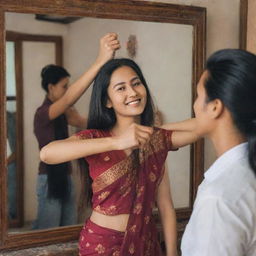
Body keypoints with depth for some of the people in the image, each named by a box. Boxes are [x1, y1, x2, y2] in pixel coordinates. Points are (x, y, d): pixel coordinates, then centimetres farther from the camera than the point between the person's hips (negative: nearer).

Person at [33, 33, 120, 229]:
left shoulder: (62, 113, 10)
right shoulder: (43, 113, -20)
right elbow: (69, 98, -38)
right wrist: (101, 61, -49)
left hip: (65, 177, 9)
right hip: (50, 179, -9)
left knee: (69, 229, 14)